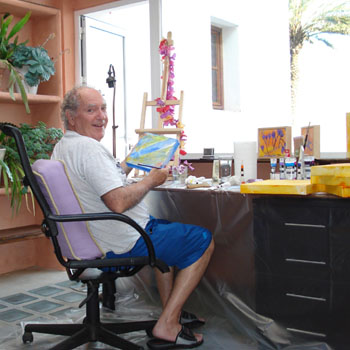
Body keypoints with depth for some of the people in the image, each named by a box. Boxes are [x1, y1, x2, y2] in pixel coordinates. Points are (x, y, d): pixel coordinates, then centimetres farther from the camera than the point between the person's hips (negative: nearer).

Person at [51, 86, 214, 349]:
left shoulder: (61, 148, 11)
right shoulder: (88, 148, -23)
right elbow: (118, 202, -32)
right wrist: (152, 180, -16)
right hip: (122, 244, -11)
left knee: (165, 228, 34)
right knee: (203, 240, 0)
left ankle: (172, 310, 31)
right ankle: (166, 327, 0)